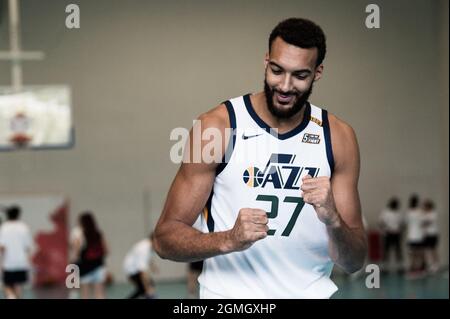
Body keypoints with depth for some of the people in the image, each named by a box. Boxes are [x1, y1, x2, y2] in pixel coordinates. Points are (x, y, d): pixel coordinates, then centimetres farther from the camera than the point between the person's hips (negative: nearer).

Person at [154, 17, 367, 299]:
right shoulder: (217, 126, -5)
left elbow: (354, 262, 5)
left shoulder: (338, 138, 3)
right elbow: (165, 238, -5)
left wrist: (332, 220, -15)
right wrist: (229, 240, -22)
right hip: (231, 295, -2)